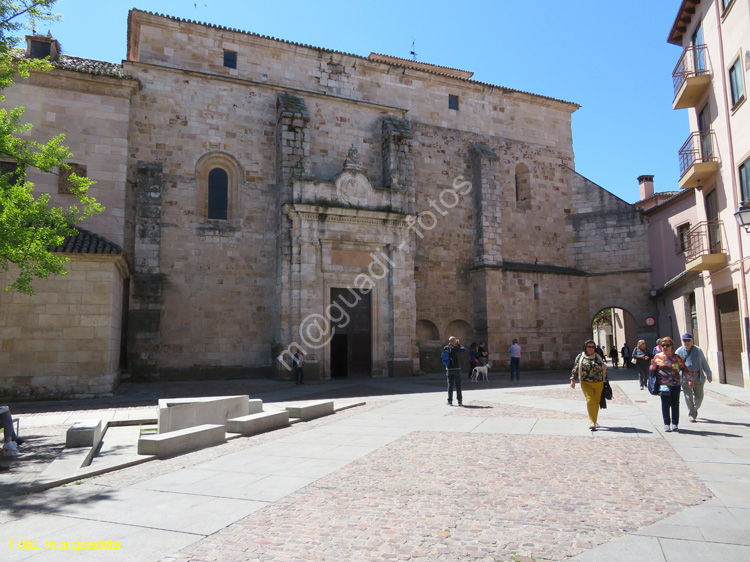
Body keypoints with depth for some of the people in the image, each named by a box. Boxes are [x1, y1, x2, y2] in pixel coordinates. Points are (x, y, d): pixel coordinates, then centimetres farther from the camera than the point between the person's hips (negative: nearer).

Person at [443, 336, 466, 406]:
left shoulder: (445, 348, 2)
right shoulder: (454, 348, -13)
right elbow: (464, 349, -9)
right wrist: (459, 344, 4)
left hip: (448, 369, 4)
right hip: (456, 369, -4)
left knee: (450, 385, 7)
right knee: (458, 385, 4)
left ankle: (450, 401, 7)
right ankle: (460, 401, 7)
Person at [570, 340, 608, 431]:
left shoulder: (598, 357, 11)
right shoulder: (580, 357, 3)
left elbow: (603, 367, 22)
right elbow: (575, 368, 4)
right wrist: (573, 379, -2)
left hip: (598, 384, 3)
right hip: (586, 383, -3)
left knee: (596, 402, 6)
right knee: (590, 400, -18)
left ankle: (595, 421, 21)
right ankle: (591, 422, -19)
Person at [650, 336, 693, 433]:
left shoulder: (677, 357, 8)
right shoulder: (657, 357, 6)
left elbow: (684, 369, 12)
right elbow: (652, 370, 11)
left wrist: (690, 379, 8)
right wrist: (653, 366, -11)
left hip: (676, 385, 1)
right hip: (663, 385, -1)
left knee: (675, 404, 4)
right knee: (665, 404, -2)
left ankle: (675, 424, 15)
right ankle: (666, 424, 8)